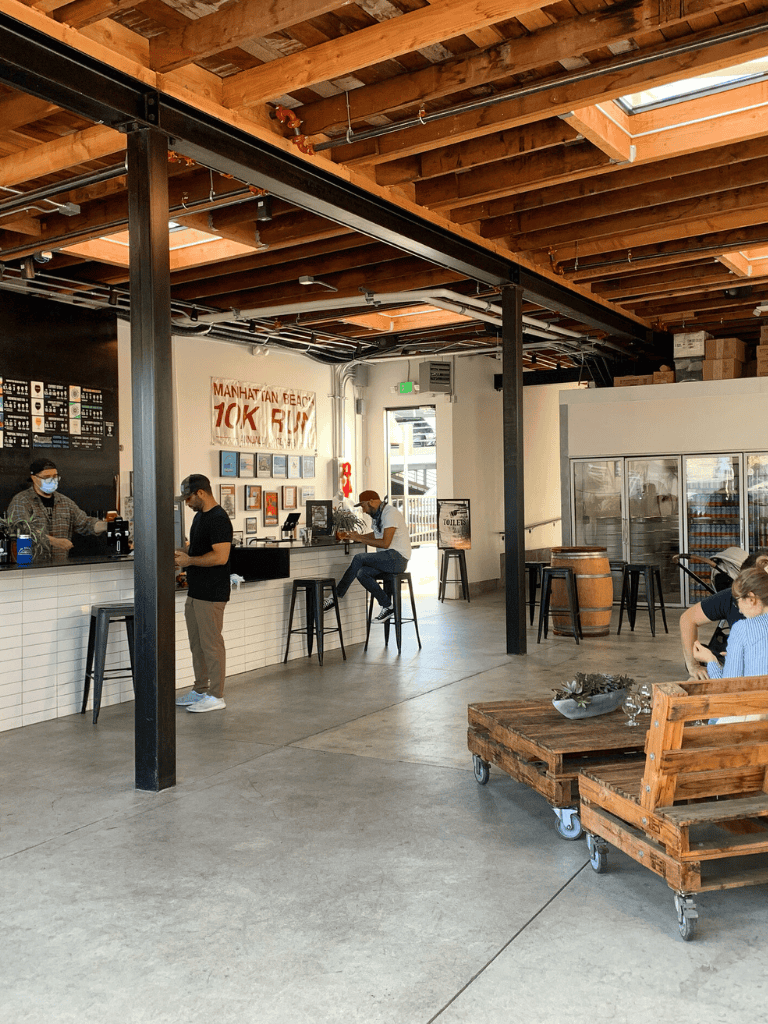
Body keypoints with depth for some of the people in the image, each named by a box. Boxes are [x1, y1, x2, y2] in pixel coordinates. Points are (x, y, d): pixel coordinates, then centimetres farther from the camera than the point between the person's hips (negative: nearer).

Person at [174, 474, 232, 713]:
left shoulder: (219, 519, -17)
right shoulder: (200, 516, 15)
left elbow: (220, 556, -24)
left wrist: (189, 560, -16)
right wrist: (182, 554, 7)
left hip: (211, 595, -10)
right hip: (195, 592, 10)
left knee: (211, 644, -3)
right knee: (197, 644, 16)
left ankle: (216, 696, 6)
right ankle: (200, 691, 26)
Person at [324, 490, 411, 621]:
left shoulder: (390, 514, -15)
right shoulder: (376, 514, 15)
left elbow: (385, 543, -22)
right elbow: (376, 535, 31)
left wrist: (360, 539, -15)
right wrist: (352, 537, 17)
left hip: (397, 557, -9)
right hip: (388, 558, 9)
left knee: (359, 559, -19)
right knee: (362, 573, -12)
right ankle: (387, 606, -5)